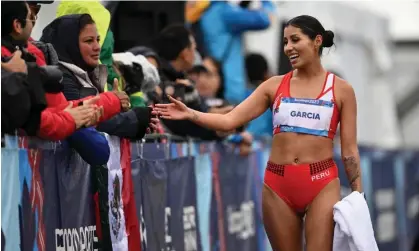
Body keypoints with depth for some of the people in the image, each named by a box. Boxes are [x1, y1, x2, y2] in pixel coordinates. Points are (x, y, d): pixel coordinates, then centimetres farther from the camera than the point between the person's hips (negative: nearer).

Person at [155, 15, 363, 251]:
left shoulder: (341, 89, 4)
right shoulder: (275, 85, 9)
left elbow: (349, 149, 4)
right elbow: (230, 120, 2)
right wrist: (190, 114, -12)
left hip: (321, 183, -3)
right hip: (279, 183, 3)